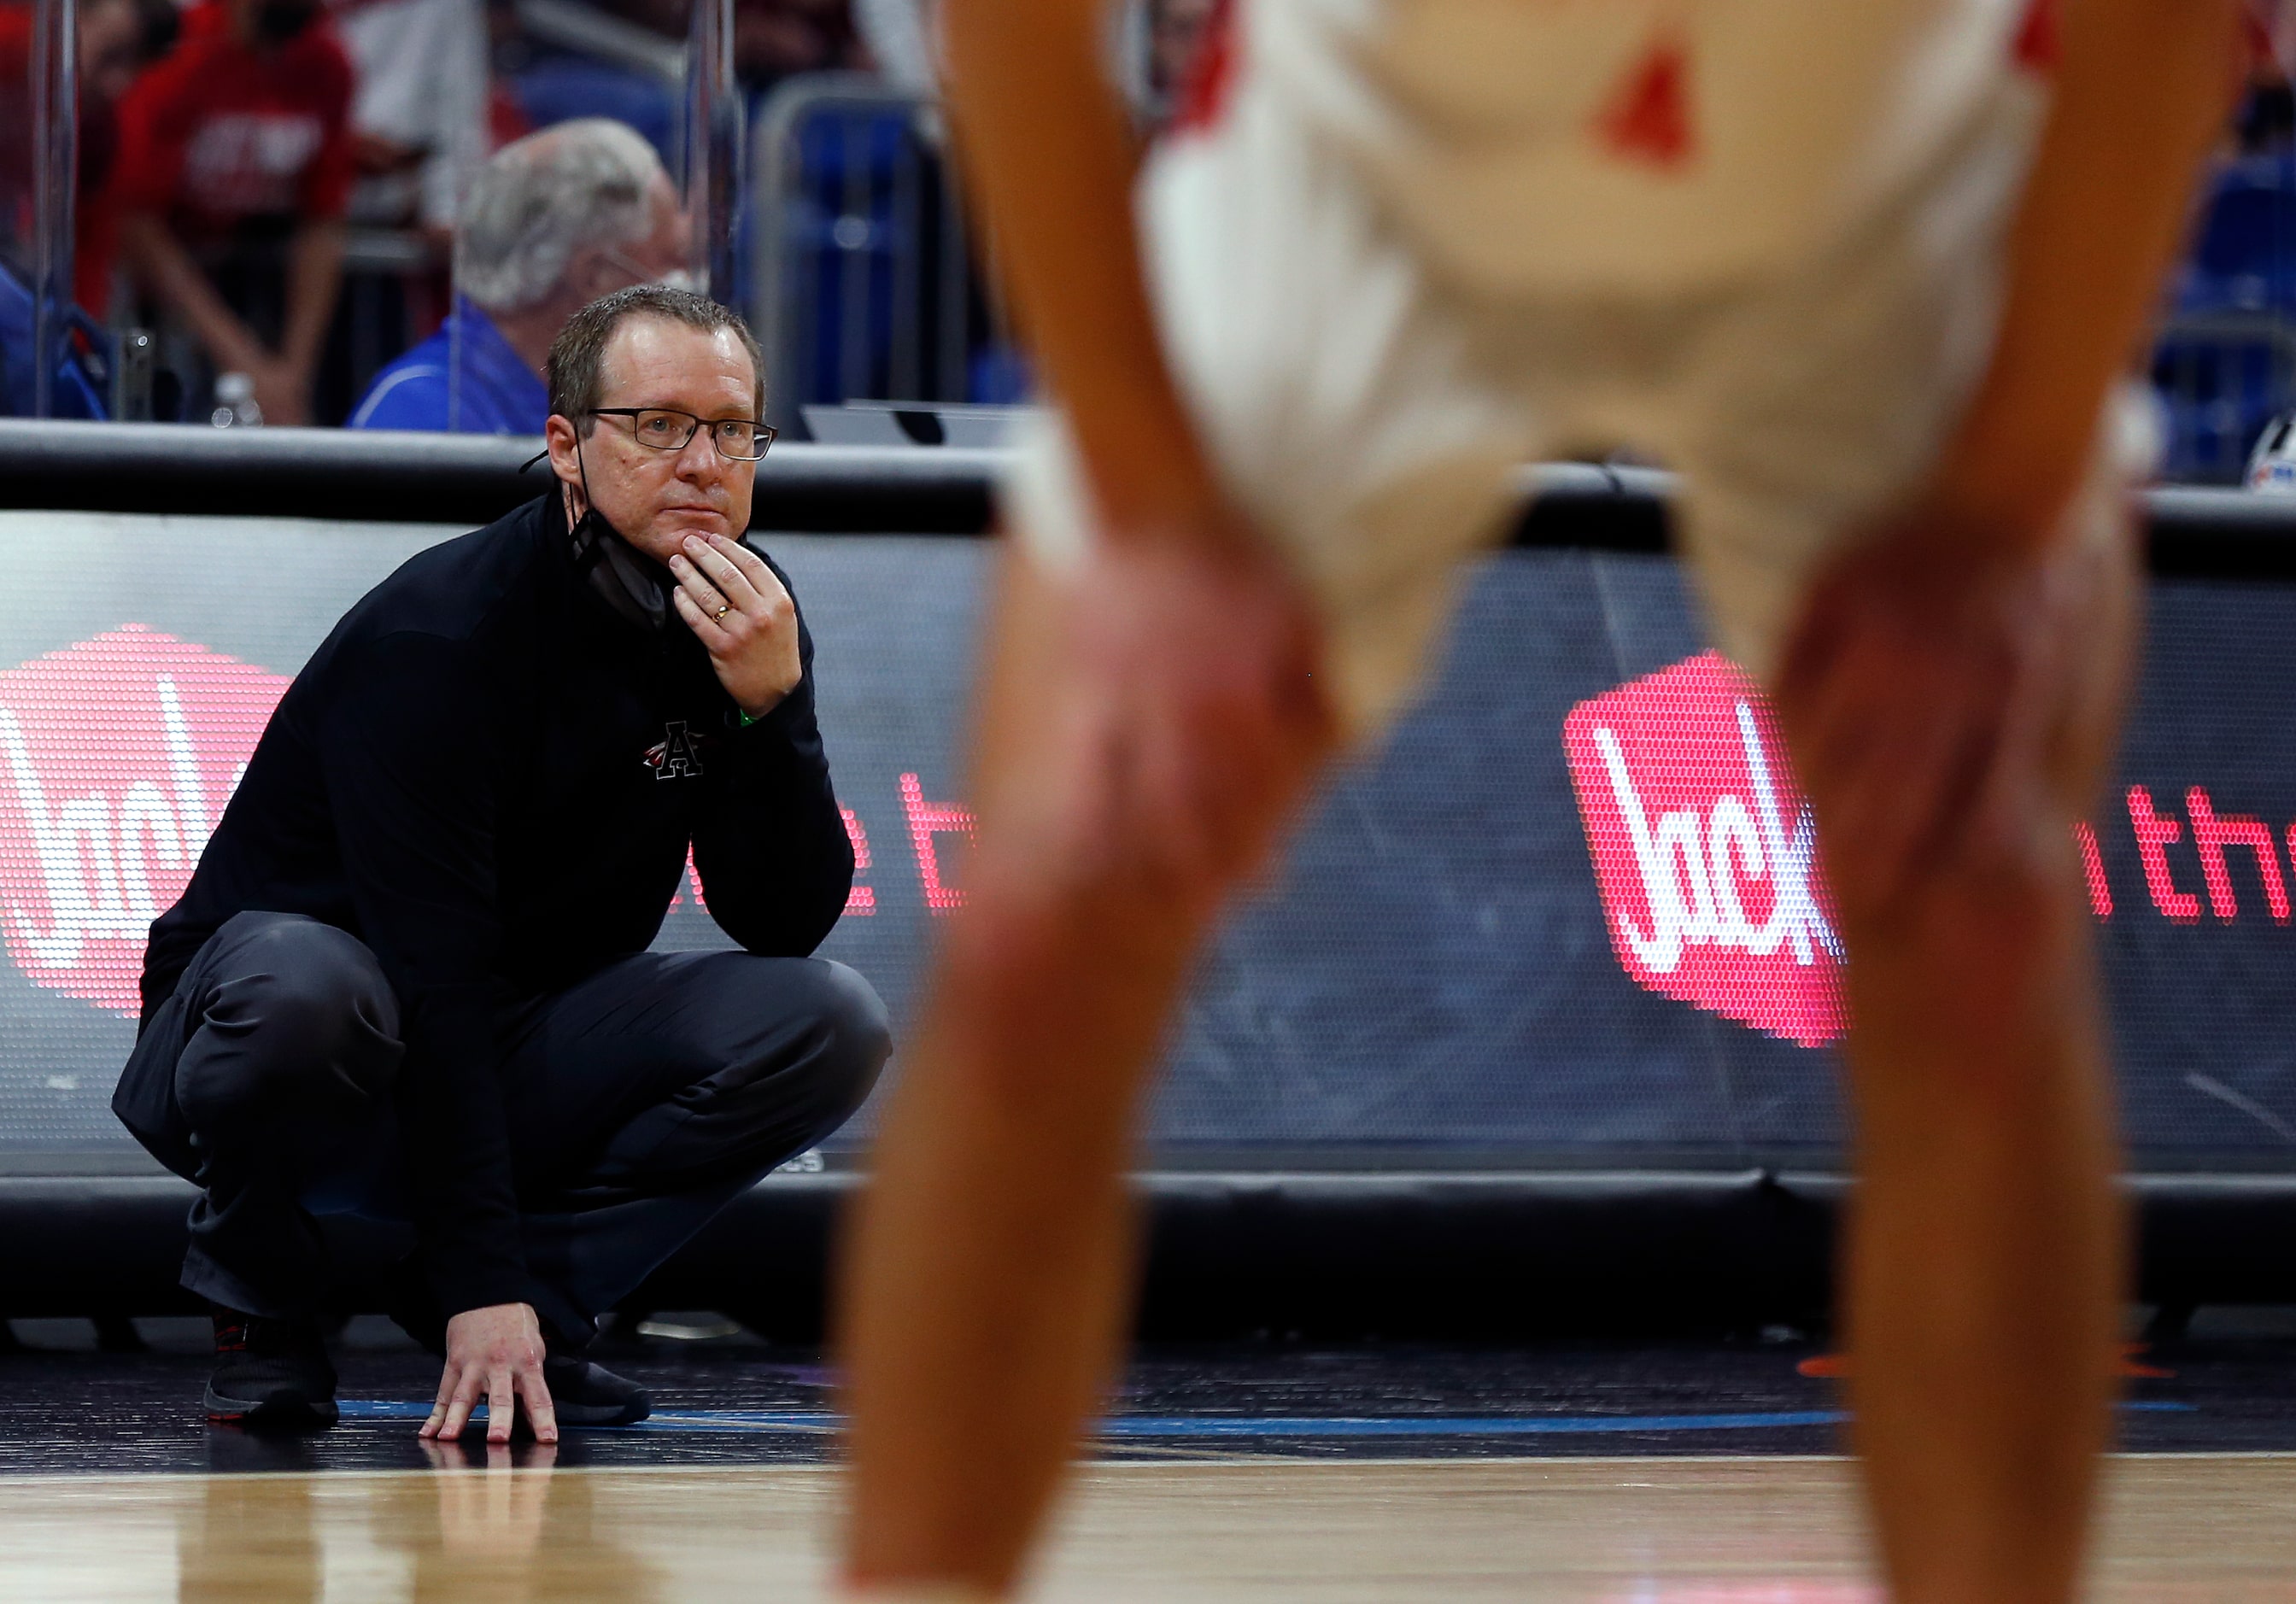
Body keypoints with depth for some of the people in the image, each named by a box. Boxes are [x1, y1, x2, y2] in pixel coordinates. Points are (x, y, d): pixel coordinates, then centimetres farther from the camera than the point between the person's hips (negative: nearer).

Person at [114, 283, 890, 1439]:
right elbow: (433, 977, -29)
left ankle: (546, 1283, -2)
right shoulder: (434, 637, -24)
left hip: (521, 1058, 5)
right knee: (299, 982, -40)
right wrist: (483, 1288, -35)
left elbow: (785, 926, -10)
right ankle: (260, 1298, -9)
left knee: (832, 1026, -18)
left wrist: (771, 702, -27)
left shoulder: (743, 624, -5)